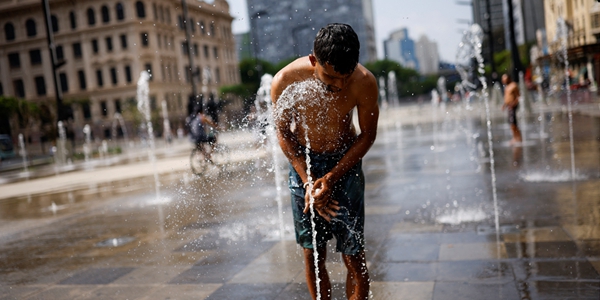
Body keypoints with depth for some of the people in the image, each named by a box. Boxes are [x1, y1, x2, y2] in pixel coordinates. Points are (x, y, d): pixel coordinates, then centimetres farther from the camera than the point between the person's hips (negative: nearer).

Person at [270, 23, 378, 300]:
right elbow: (284, 134, -6)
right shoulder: (285, 81, -21)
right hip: (303, 163, 1)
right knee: (312, 255, 5)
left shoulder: (364, 82, -21)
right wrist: (308, 182, -15)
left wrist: (330, 179, -15)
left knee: (353, 256, -2)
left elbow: (368, 135, -8)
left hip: (345, 163, 0)